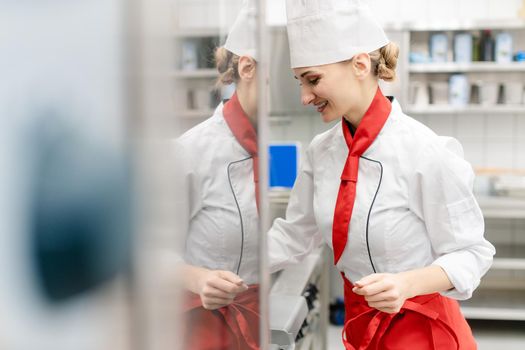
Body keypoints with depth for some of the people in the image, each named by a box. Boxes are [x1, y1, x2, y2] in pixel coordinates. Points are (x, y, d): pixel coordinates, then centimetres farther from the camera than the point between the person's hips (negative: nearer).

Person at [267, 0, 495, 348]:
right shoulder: (321, 150, -5)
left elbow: (470, 253, -15)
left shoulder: (428, 153, -23)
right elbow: (294, 235, 6)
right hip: (360, 322, 6)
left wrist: (407, 284, -31)